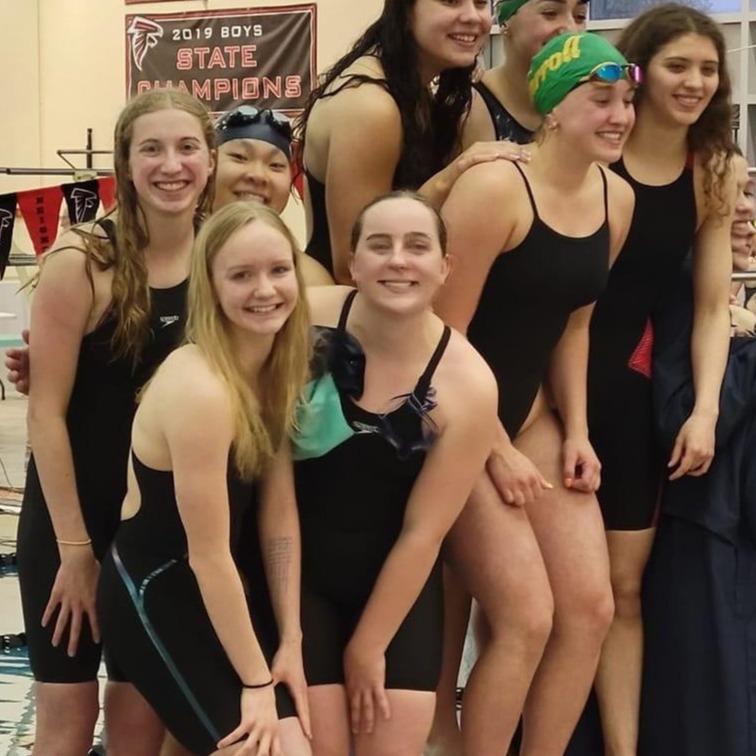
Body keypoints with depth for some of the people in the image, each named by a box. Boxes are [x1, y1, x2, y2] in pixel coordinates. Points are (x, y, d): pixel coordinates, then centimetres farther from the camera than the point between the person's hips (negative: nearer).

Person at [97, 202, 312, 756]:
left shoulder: (276, 369, -1)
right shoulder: (199, 388, -27)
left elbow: (280, 516, 1)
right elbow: (207, 555, -22)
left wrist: (291, 642, -2)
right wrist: (256, 680, -14)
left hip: (219, 589, 8)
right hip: (152, 593, -8)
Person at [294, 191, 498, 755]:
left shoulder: (467, 385, -17)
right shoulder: (305, 320, -18)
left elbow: (422, 533, -10)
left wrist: (367, 646, -3)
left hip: (399, 581, 1)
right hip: (298, 567, 0)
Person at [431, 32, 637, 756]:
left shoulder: (616, 199, 3)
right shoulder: (494, 188, -20)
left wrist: (576, 431, 5)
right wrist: (496, 451, -13)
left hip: (530, 413, 8)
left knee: (590, 607, 3)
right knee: (527, 618, -10)